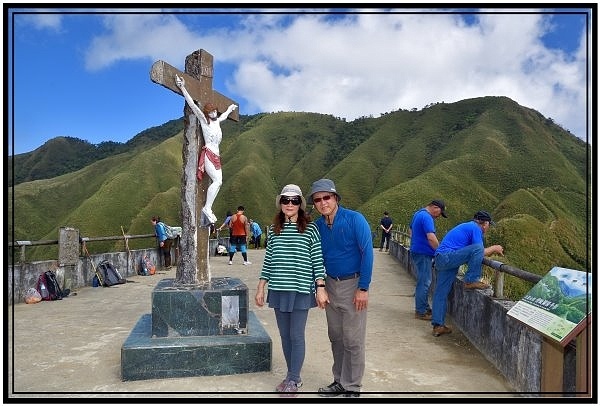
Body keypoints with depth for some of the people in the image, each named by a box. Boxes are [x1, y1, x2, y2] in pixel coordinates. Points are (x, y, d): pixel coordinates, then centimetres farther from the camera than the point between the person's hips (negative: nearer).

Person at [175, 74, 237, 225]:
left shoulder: (217, 121, 20)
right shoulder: (204, 120, 3)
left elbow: (224, 116, 44)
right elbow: (192, 105, -4)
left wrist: (230, 109, 62)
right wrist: (182, 88, -8)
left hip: (216, 155, 7)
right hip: (208, 153, -7)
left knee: (217, 182, -6)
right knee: (217, 181, -20)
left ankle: (208, 208, -7)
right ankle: (207, 207, -17)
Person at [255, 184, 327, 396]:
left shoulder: (310, 228, -5)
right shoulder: (274, 229, 7)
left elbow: (317, 260, -5)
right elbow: (268, 260, 10)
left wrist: (320, 287, -10)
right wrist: (260, 288, 9)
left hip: (301, 289, -4)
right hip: (278, 289, 4)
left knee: (296, 336, 2)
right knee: (285, 335, 12)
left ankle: (293, 380, 15)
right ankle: (293, 376, 27)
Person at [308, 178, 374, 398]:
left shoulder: (354, 219, -13)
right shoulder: (317, 225, 2)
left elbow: (367, 252, -14)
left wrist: (363, 288, -16)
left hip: (352, 285, -5)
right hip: (330, 285, 5)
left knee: (353, 340, 2)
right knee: (336, 337, 15)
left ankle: (352, 388, 16)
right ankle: (339, 381, 30)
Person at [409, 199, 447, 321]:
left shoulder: (418, 213, 14)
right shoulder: (426, 217, -19)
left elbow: (410, 230, 28)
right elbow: (431, 238, -27)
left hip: (416, 251, 10)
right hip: (423, 253, -10)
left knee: (424, 281, 17)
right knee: (424, 282, -4)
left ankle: (424, 307, 25)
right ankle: (421, 312, 2)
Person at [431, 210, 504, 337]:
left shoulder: (467, 226, 26)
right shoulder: (475, 228, -3)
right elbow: (480, 252, -8)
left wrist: (492, 251, 25)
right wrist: (494, 248, 10)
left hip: (440, 260, 10)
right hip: (447, 257, -10)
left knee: (440, 294, 8)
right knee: (477, 248, -17)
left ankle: (437, 325, 9)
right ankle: (471, 281, -11)